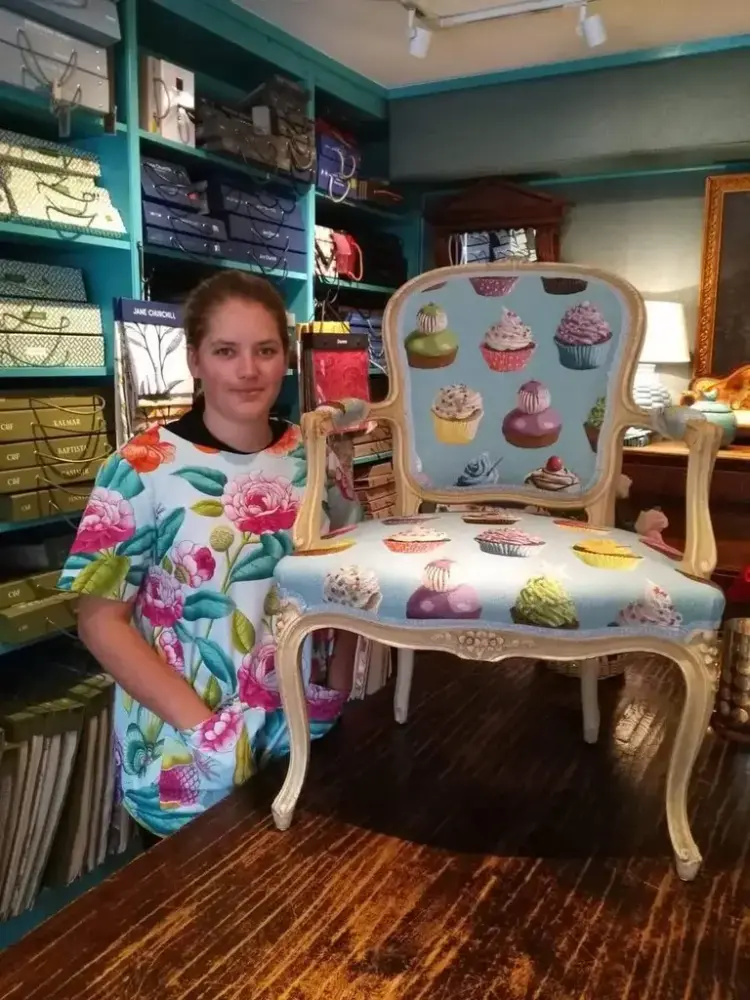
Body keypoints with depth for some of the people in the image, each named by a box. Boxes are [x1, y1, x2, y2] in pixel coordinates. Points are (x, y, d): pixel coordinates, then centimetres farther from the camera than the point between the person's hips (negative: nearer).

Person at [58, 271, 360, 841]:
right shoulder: (143, 469, -13)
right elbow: (101, 619, -11)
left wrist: (336, 696, -3)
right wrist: (204, 725, -17)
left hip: (308, 741, 4)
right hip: (189, 763, -3)